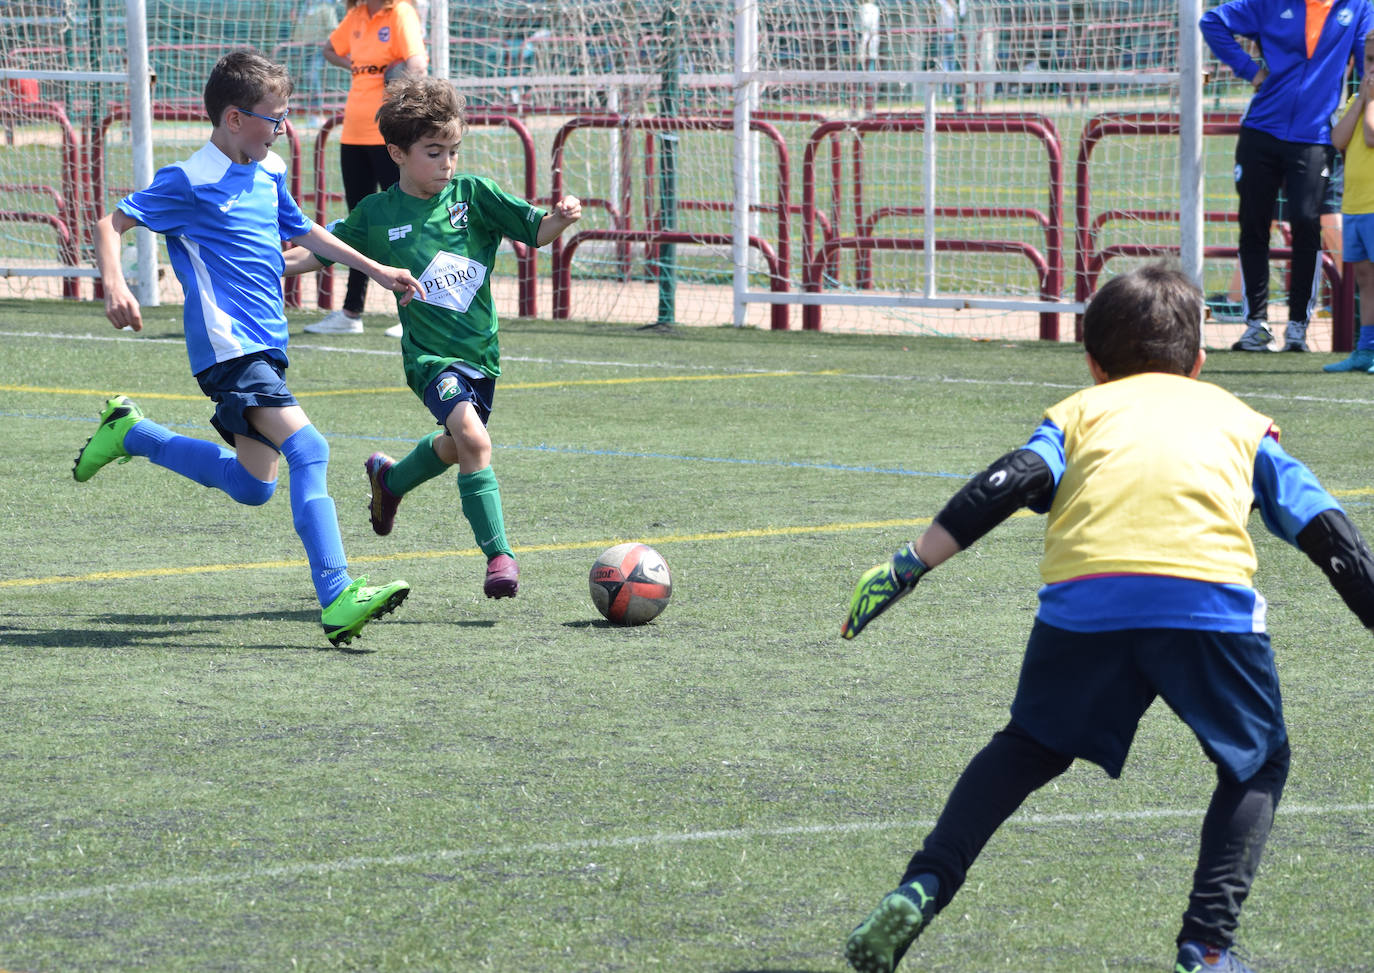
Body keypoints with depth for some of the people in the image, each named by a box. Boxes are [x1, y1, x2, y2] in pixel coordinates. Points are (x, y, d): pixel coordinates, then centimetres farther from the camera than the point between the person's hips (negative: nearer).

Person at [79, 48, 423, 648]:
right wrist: (114, 284, -25)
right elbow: (111, 225, -8)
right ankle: (337, 602, -28)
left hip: (266, 344, 9)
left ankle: (130, 434, 30)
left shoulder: (270, 172, 14)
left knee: (253, 486, 13)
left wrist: (376, 270, 29)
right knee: (308, 450, -23)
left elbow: (301, 230, 30)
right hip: (227, 345, -9)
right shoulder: (190, 183, -9)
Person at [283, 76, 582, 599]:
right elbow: (323, 249, 10)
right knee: (473, 438, -25)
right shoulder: (376, 214, -4)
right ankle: (499, 555, -18)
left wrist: (559, 218, -25)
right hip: (431, 355, -4)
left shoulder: (473, 194, -2)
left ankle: (389, 478, 55)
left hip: (481, 350, 4)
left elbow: (535, 230, -4)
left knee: (455, 447, 22)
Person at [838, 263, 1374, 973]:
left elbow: (1010, 482, 12)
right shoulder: (1239, 417, 33)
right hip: (1211, 595, -1)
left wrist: (911, 566, 9)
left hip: (1084, 595, 1)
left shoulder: (1082, 409, 31)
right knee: (1259, 765, 20)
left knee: (1028, 748, 24)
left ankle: (921, 889, 9)